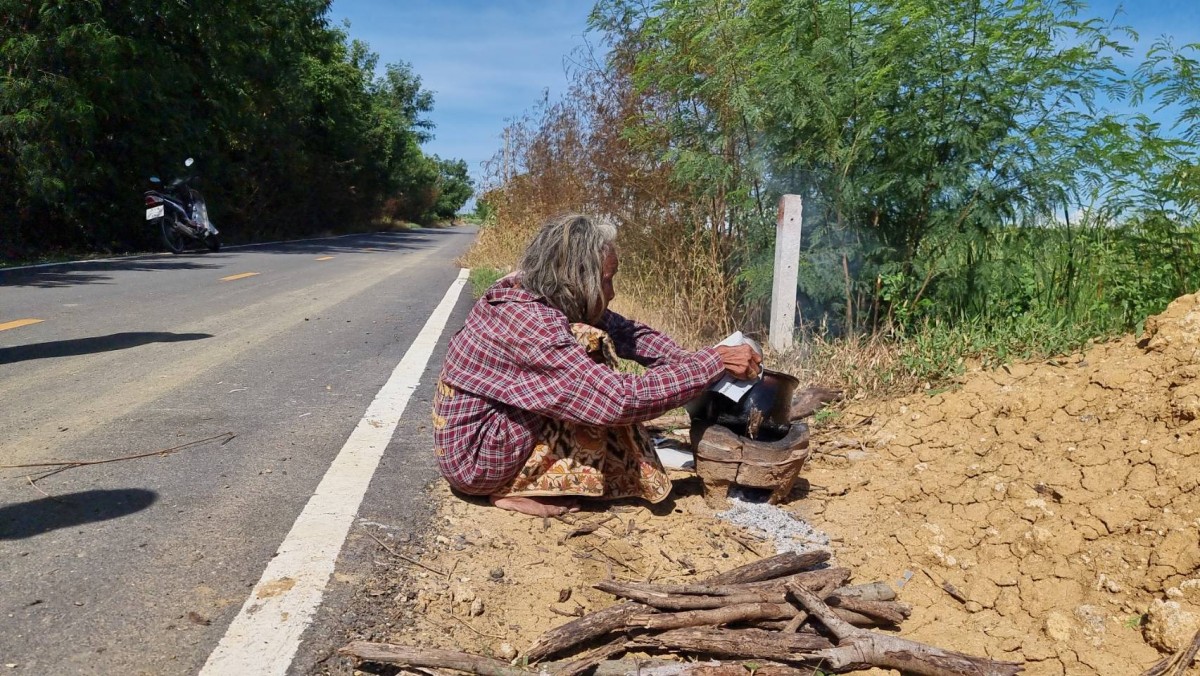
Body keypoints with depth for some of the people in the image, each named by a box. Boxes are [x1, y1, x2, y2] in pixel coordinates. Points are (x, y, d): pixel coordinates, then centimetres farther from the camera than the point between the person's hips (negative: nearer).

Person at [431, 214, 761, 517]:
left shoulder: (527, 293, -2)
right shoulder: (532, 324, -29)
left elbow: (625, 331, 2)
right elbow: (623, 400, -32)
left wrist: (693, 361, -9)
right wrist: (715, 362, -25)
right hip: (474, 459, -9)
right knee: (589, 345, -19)